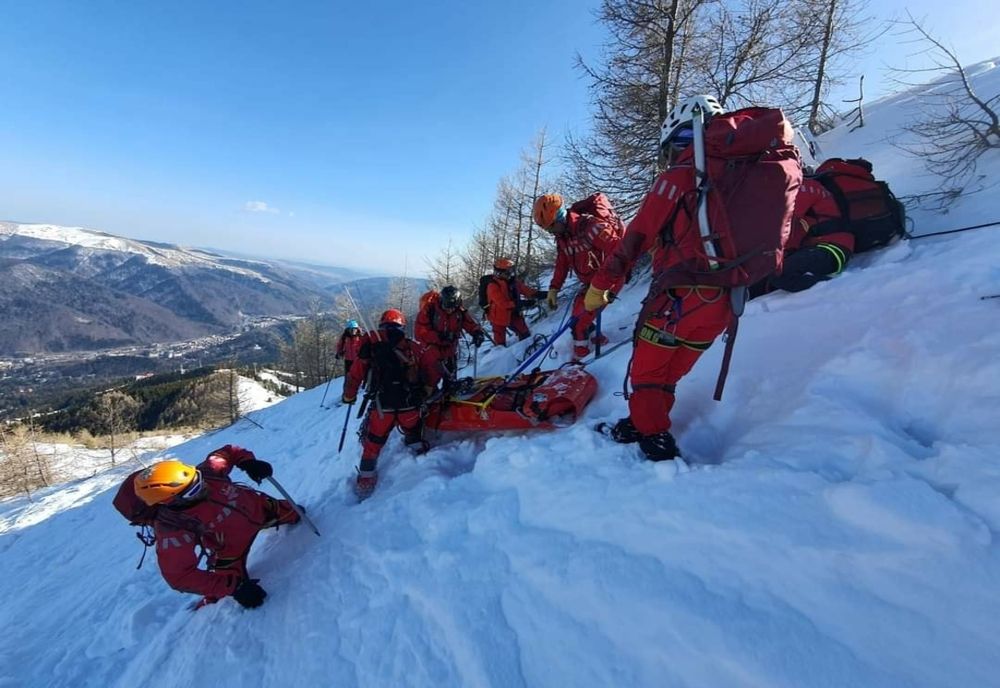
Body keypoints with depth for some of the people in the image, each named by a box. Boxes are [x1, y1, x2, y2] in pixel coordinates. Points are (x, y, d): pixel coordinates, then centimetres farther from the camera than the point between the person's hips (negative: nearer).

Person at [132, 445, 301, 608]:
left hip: (258, 507, 3)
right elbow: (180, 576, -32)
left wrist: (248, 461, -31)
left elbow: (228, 452, -10)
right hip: (233, 546, -3)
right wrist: (234, 587, -33)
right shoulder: (172, 529, -38)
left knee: (291, 514, 22)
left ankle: (294, 515, 58)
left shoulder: (207, 472, -31)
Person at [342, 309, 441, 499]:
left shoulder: (371, 347, 4)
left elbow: (355, 374, 4)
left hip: (381, 406, 0)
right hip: (410, 404, 0)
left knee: (373, 442, 17)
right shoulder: (412, 347, 6)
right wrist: (429, 389, 15)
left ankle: (366, 479, 23)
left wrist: (349, 396, 20)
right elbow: (432, 364, 1)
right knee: (413, 432, 29)